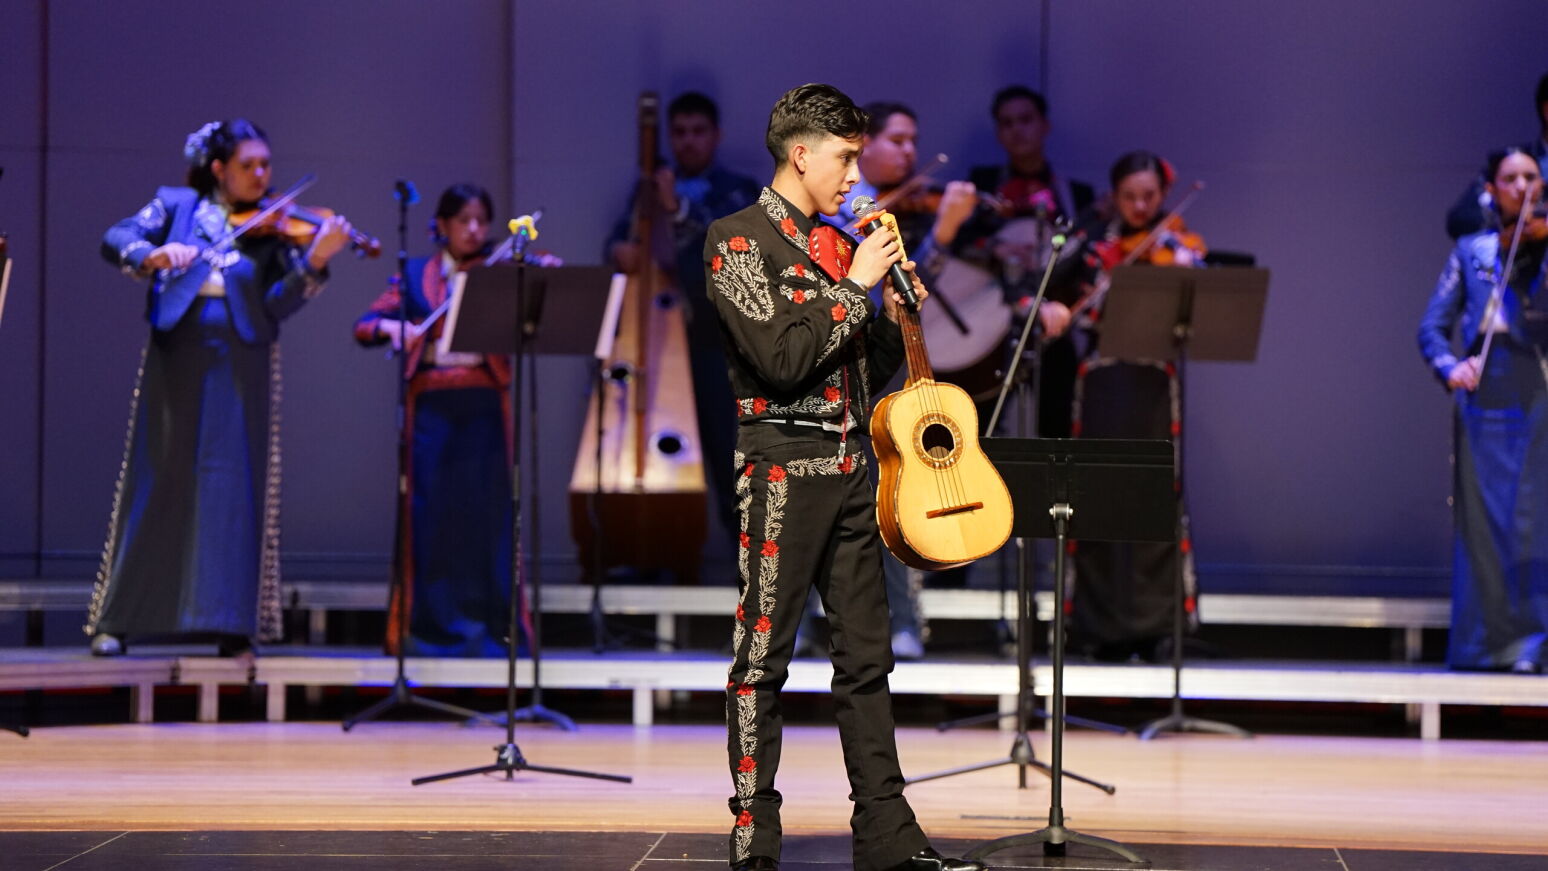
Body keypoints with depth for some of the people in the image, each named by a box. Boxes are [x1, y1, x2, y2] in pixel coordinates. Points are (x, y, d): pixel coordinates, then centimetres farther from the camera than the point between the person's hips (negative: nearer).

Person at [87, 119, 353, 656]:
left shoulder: (273, 228, 7)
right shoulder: (177, 206, 8)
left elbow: (278, 304, -5)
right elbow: (115, 241, -4)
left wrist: (315, 262, -21)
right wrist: (153, 256, -24)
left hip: (240, 365, 0)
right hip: (178, 358, 0)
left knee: (233, 485, -5)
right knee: (157, 483, 3)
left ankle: (231, 623, -3)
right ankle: (117, 619, 8)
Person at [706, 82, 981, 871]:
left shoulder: (837, 244, 16)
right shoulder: (739, 241, -6)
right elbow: (782, 359, -18)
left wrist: (896, 319, 4)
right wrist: (855, 287, -11)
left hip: (849, 465, 8)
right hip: (783, 465, -8)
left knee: (866, 654, 8)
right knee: (763, 657, -4)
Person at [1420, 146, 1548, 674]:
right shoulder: (1472, 252, 13)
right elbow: (1433, 328, 10)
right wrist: (1448, 367, -10)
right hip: (1484, 392, 2)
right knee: (1483, 515, 1)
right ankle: (1484, 642, 7)